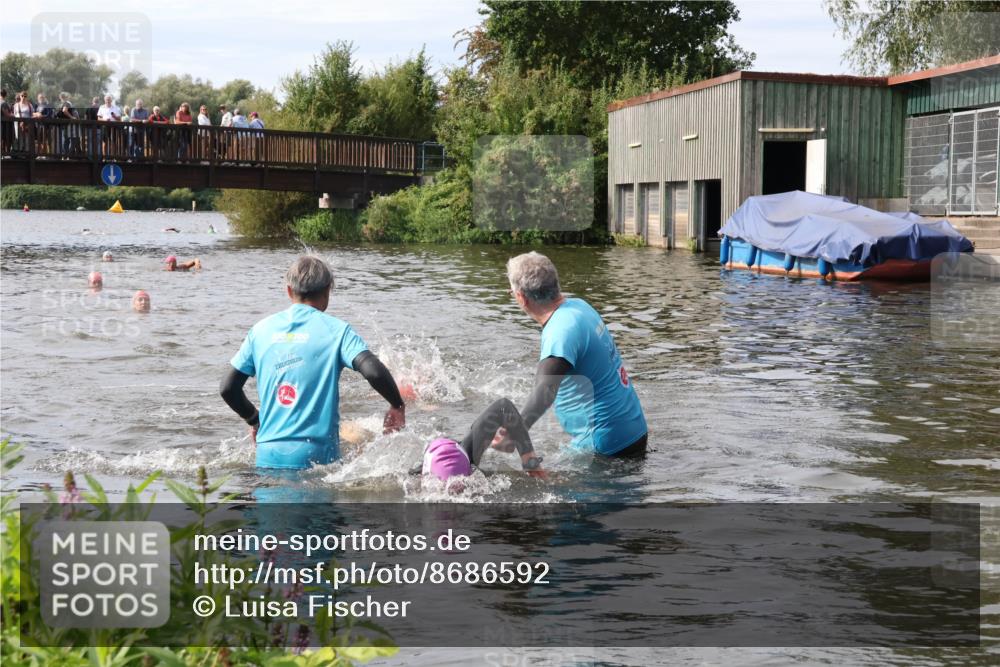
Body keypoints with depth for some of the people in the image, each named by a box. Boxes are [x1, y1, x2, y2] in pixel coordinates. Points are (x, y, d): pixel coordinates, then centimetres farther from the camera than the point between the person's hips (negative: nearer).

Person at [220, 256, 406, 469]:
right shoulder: (336, 329, 1)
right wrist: (398, 406, 2)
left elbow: (227, 388, 14)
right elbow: (374, 371, -14)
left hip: (268, 454, 3)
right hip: (316, 455, -3)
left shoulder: (261, 329, 11)